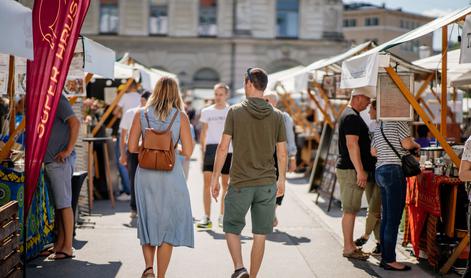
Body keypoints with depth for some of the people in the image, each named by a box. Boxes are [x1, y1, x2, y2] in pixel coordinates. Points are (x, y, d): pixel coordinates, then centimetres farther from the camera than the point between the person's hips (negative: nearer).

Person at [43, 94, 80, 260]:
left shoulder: (58, 100, -11)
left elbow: (75, 123, -22)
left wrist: (68, 150, -21)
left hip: (61, 161, -10)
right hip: (50, 160, 10)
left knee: (64, 204, -6)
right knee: (57, 204, 12)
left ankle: (68, 248, -2)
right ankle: (59, 244, 19)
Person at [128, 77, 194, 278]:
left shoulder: (141, 114, 1)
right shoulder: (180, 116, -4)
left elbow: (132, 147, -1)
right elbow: (188, 152, -7)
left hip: (146, 174, 2)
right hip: (171, 174, -2)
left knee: (148, 221, 18)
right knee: (168, 225, 9)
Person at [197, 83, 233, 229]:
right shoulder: (206, 111, 9)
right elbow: (203, 132, 14)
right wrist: (202, 150, 7)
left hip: (227, 150, -1)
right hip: (210, 149, 1)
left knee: (225, 183, 5)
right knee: (207, 182, -6)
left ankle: (222, 216, 16)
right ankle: (206, 218, -4)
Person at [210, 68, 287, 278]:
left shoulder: (235, 112, -4)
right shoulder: (277, 116, 3)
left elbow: (223, 147, -6)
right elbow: (282, 153, 5)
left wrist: (215, 178, 1)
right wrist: (281, 179, 18)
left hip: (240, 183, -2)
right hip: (267, 184, 2)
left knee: (232, 228, 14)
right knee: (260, 235, 10)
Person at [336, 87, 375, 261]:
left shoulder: (349, 115, 19)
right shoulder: (352, 117, -14)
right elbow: (352, 145, -22)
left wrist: (361, 170, 26)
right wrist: (360, 171, -22)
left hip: (349, 169, 10)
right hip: (351, 170, -10)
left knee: (351, 209, 13)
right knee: (350, 209, -6)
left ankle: (350, 245, 19)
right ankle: (348, 248, -1)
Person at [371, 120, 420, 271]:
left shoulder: (379, 127, 20)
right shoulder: (399, 122, -4)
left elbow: (373, 152, 19)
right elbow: (407, 144, -13)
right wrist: (416, 145, 6)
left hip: (380, 171, 9)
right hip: (394, 170, -9)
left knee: (386, 217, 11)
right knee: (394, 219, -7)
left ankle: (385, 257, 13)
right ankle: (390, 260, -7)